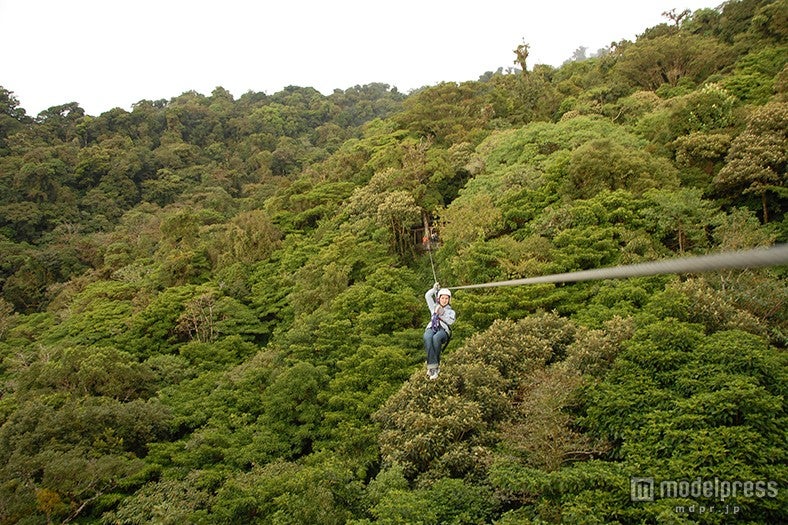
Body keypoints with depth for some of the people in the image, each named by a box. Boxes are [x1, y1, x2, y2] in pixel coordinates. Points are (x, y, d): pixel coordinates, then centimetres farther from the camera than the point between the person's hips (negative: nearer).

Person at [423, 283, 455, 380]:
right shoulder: (434, 307, 33)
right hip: (431, 328, 1)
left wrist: (441, 315, -8)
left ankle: (433, 363, -35)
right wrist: (434, 289, 17)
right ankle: (433, 366, -47)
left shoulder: (451, 311, 26)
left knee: (436, 338, -40)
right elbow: (427, 296, 27)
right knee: (427, 337, -38)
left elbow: (451, 321, 4)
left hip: (443, 330, -1)